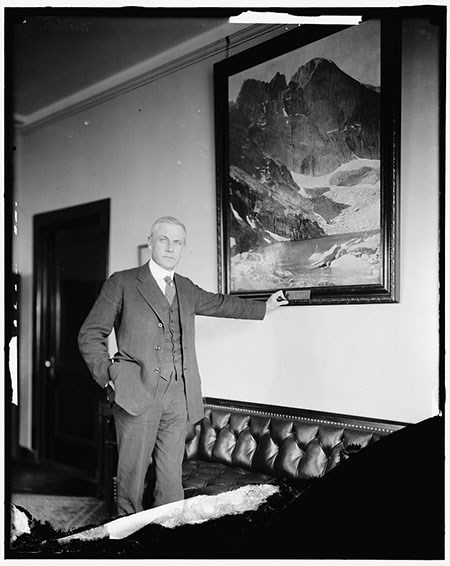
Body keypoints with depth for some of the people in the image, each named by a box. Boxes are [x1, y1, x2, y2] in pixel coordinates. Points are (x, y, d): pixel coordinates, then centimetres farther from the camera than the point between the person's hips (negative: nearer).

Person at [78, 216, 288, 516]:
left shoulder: (186, 289, 17)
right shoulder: (122, 283, 2)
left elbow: (221, 303, 35)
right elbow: (90, 335, 3)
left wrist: (264, 307, 43)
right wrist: (108, 378, -6)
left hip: (178, 396, 4)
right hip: (138, 393, -4)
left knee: (171, 477, 6)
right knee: (132, 475, -1)